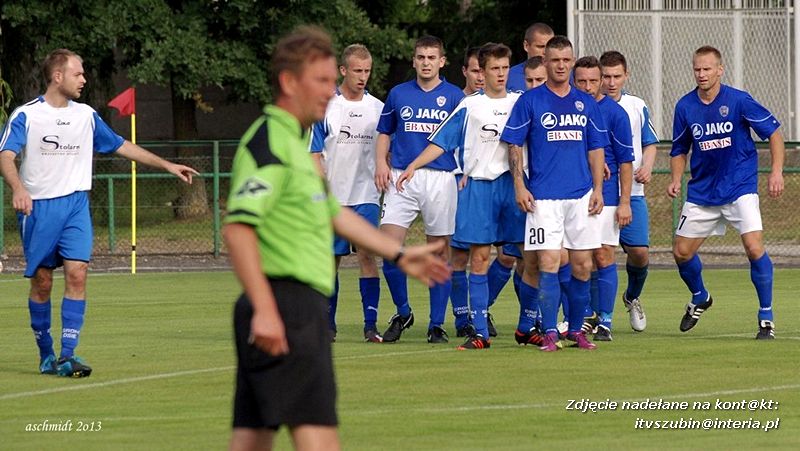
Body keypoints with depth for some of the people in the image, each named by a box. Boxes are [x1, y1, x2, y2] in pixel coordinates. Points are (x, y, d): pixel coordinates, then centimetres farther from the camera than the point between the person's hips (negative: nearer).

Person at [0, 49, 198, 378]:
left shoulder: (86, 116, 11)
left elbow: (121, 146, 21)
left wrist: (167, 165, 19)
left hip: (75, 204, 3)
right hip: (38, 206, -3)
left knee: (77, 273, -13)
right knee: (42, 282, 1)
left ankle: (68, 356, -15)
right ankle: (46, 354, 17)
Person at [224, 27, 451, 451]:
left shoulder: (298, 143, 21)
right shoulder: (269, 142, -12)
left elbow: (334, 213, 34)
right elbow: (237, 228, -22)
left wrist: (399, 254, 37)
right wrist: (264, 310, -28)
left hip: (304, 306, 10)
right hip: (284, 301, -10)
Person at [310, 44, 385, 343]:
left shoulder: (377, 108, 7)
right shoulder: (324, 107, 0)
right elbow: (315, 155, -1)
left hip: (366, 196, 1)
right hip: (333, 197, -1)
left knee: (367, 254, -10)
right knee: (331, 259, 4)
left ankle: (371, 324, -10)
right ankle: (328, 324, 14)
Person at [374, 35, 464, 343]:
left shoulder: (454, 96, 6)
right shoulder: (398, 94, 12)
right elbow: (384, 133, 18)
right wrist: (381, 163, 2)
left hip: (441, 178, -1)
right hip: (401, 179, 1)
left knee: (439, 251, 2)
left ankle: (437, 324, 8)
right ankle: (402, 313, 9)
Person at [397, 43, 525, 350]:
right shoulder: (470, 106, 8)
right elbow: (441, 142, 7)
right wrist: (412, 167, -3)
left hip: (514, 184, 1)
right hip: (478, 185, -1)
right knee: (479, 258, -3)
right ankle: (480, 332, -1)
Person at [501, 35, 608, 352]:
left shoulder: (586, 103, 12)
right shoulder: (530, 101, 2)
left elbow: (596, 148, 15)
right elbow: (514, 145, 2)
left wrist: (598, 189, 6)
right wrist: (520, 187, -7)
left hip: (582, 195, 4)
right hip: (544, 197, -4)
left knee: (582, 265, 4)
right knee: (548, 263, -11)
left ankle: (576, 329, 16)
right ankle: (549, 333, -10)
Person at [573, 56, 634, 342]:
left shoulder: (614, 112, -5)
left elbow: (625, 160, -5)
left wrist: (624, 202, -9)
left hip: (605, 196, -4)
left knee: (603, 256, -5)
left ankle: (605, 322, -1)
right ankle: (589, 314, 18)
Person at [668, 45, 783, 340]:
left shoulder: (738, 101, -11)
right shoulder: (685, 107, -1)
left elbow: (773, 131, -3)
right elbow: (679, 150, 12)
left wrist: (776, 171, -12)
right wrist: (676, 181, -4)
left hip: (740, 188, -4)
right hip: (701, 192, 4)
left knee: (754, 248, -20)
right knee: (681, 252, 7)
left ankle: (766, 316, -7)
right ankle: (699, 298, 37)